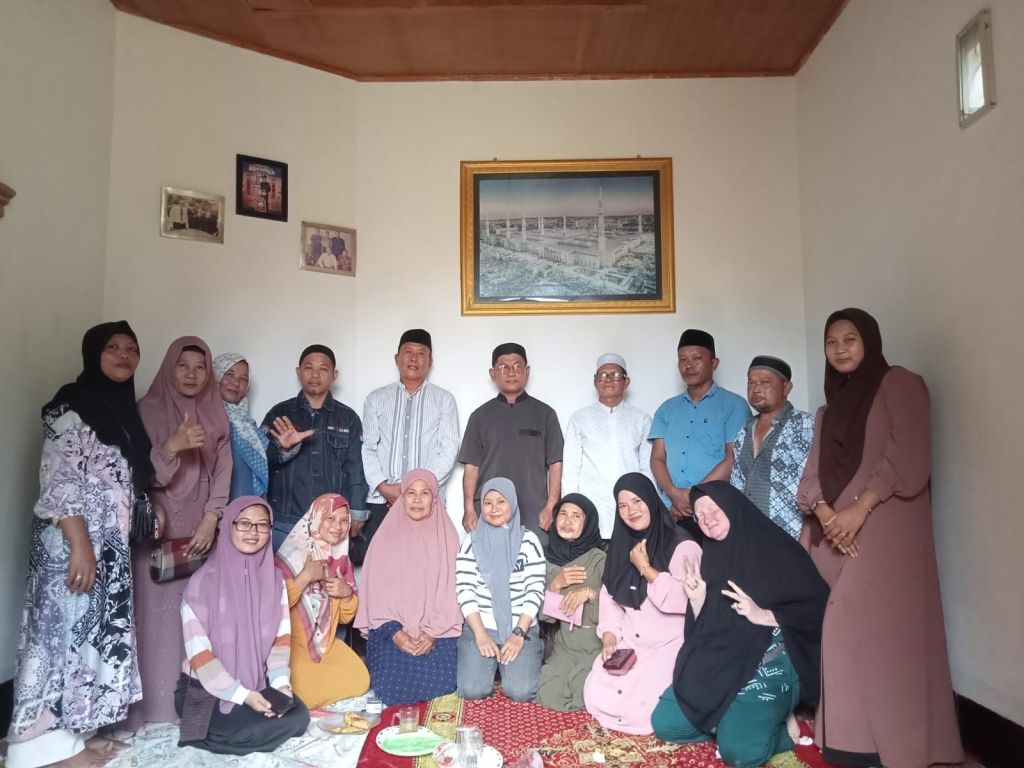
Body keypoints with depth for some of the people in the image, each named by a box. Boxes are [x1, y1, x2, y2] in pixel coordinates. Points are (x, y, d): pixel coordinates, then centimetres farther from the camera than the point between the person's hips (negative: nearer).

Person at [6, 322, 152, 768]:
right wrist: (80, 545, -22)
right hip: (71, 540, -9)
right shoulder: (72, 403, -11)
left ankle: (74, 730, 24)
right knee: (63, 628, -2)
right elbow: (57, 479, -18)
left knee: (94, 630, 13)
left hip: (110, 543, 9)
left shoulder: (124, 408, 14)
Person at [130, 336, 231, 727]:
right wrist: (172, 446, -30)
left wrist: (210, 521, -6)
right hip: (159, 529, -3)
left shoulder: (215, 415, 8)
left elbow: (223, 473, 5)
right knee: (159, 612, -3)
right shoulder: (148, 410, -3)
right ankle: (156, 703, 7)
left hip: (201, 530, 3)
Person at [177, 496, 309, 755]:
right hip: (205, 688, -5)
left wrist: (281, 682, -17)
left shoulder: (274, 578, -1)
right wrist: (242, 695, -23)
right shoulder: (203, 581, -16)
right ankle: (206, 729, 5)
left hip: (258, 682, 5)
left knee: (298, 717, -14)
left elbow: (281, 638, 0)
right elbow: (198, 653, -18)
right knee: (253, 729, -24)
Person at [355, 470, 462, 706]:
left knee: (439, 683, -18)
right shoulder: (387, 535, 2)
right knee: (390, 685, -19)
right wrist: (394, 632, -13)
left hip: (437, 630, 0)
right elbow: (377, 589, -1)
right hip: (392, 628, 0)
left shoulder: (446, 534, 3)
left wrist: (433, 633, -13)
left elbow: (450, 588, -1)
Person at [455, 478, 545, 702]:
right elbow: (464, 590, -2)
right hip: (480, 626, 1)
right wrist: (480, 634, -12)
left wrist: (518, 633, -12)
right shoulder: (472, 541, 3)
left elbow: (536, 590, -2)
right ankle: (492, 664, 15)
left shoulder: (528, 540, 2)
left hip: (522, 627, 0)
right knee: (471, 690, -18)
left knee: (520, 691, -19)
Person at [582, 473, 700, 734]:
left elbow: (682, 599, -25)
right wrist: (609, 639, -5)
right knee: (596, 699, -8)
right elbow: (609, 596, 8)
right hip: (627, 644, 6)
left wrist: (644, 567, -17)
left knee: (639, 708, -18)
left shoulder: (683, 546, -12)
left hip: (669, 645, -5)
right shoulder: (622, 545, 9)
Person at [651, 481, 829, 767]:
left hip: (769, 660, -6)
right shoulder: (712, 558, 10)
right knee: (664, 724, -9)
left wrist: (763, 615, -19)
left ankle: (780, 726, 3)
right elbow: (702, 629, 11)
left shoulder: (776, 549, -6)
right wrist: (697, 602, -9)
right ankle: (732, 720, 7)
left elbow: (818, 608, -11)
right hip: (718, 663, 6)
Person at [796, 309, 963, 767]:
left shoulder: (898, 384, 2)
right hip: (834, 531, 6)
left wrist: (860, 509, -17)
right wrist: (824, 513, -8)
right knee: (841, 630, 4)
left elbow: (908, 457, -10)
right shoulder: (831, 408, 20)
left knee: (878, 629, -8)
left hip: (884, 528, -6)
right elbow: (813, 472, 11)